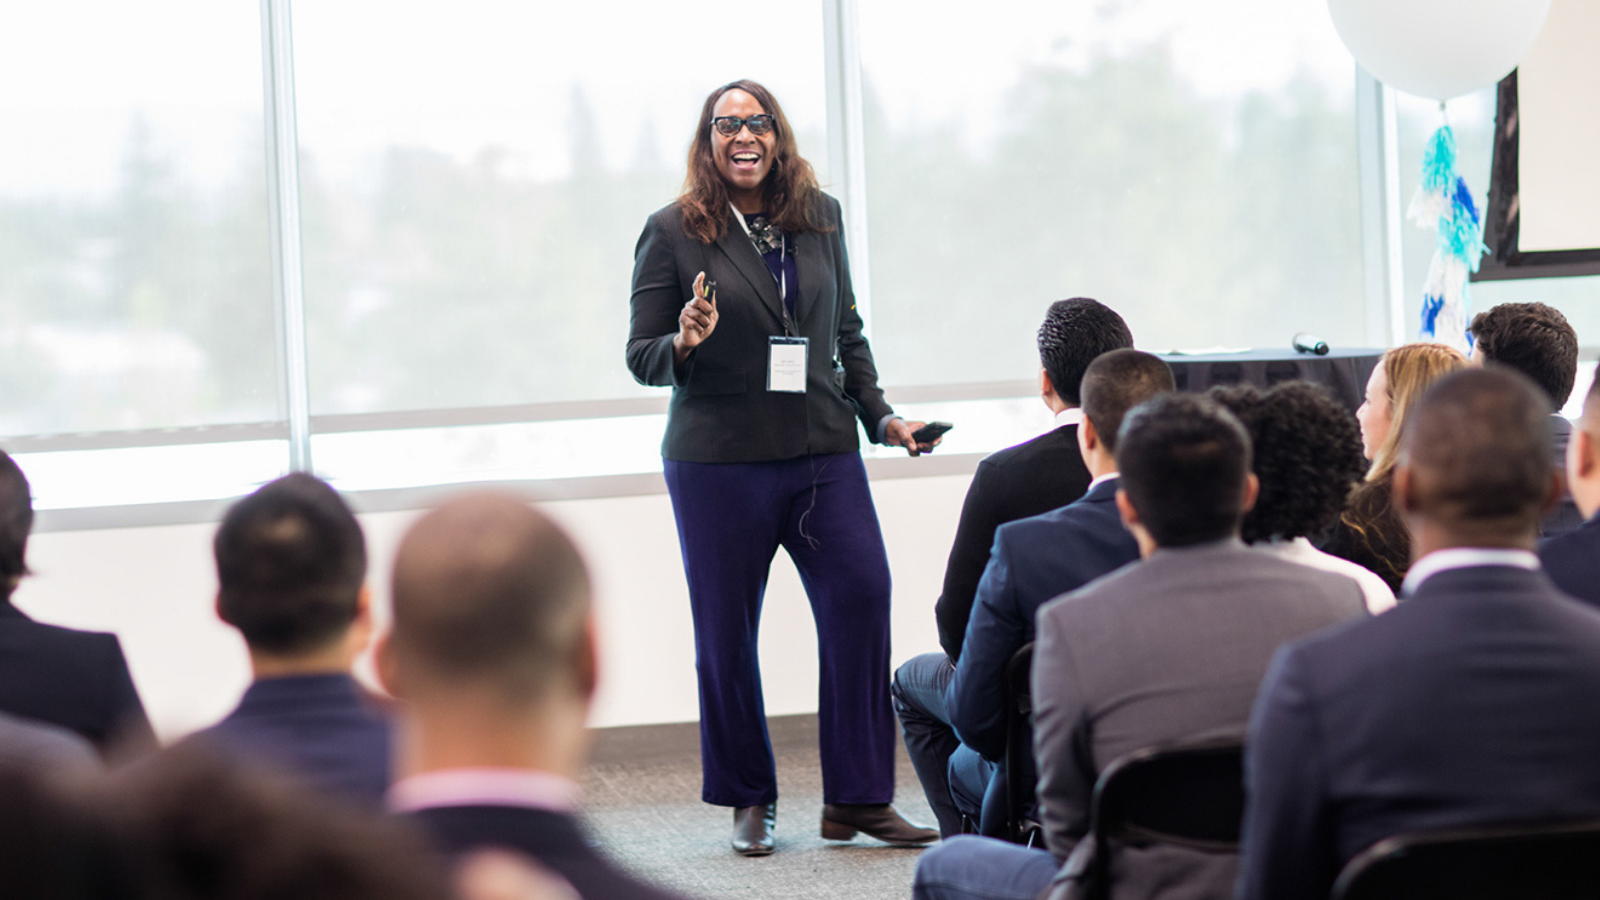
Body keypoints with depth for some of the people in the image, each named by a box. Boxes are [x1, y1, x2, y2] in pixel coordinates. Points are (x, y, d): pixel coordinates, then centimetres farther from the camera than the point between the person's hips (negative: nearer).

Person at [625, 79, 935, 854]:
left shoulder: (820, 218, 11)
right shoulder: (673, 232, -2)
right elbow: (640, 356, -2)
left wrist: (879, 415, 10)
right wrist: (684, 345, -23)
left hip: (823, 450, 3)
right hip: (718, 462, -3)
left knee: (863, 600, -7)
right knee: (726, 633, 2)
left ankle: (857, 799, 2)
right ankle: (749, 801, 19)